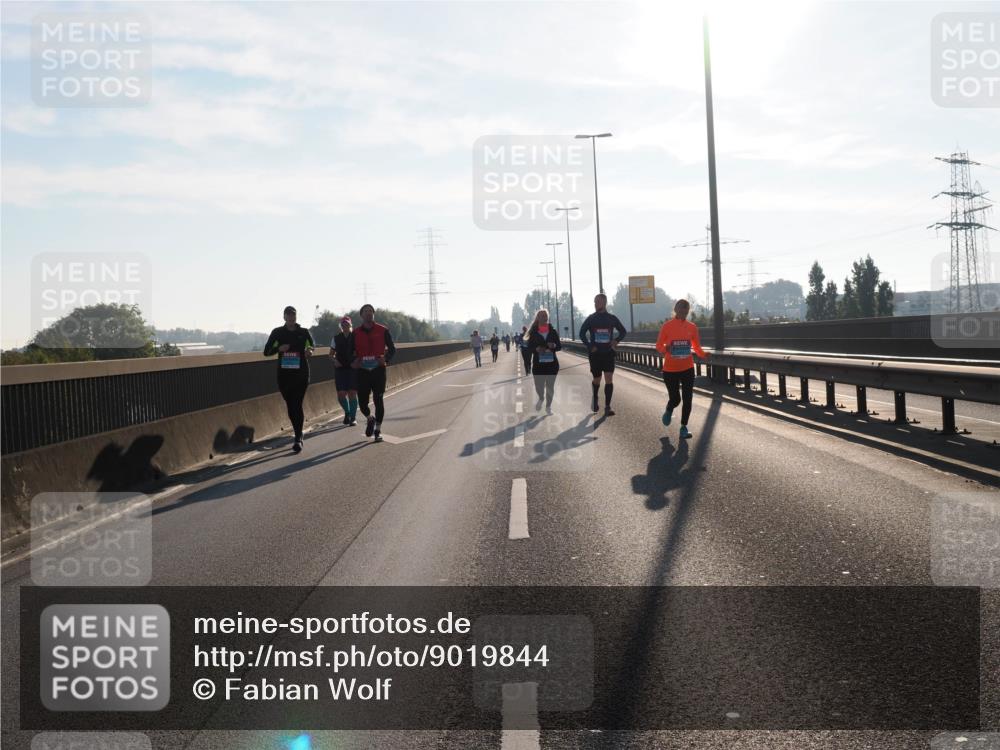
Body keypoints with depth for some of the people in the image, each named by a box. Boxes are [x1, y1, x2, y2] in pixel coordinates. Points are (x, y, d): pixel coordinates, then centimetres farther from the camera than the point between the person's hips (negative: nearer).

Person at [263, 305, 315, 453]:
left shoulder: (304, 332, 5)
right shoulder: (277, 332, 7)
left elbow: (312, 345, 0)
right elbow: (266, 352, 7)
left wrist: (310, 350, -24)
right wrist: (278, 348, -13)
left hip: (301, 374, -3)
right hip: (284, 374, 3)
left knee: (297, 405, -13)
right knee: (290, 406, 8)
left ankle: (298, 439, -14)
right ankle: (298, 434, 25)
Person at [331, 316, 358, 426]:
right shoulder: (336, 338, 9)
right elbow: (331, 354, 16)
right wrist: (335, 360, -5)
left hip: (353, 368, -2)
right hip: (340, 368, 2)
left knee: (352, 393, -5)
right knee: (341, 394, -4)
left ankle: (353, 417, 7)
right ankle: (347, 412, 24)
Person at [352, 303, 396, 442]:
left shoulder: (383, 331, 2)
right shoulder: (356, 333, 7)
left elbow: (392, 348, 5)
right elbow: (351, 352, 14)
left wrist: (386, 359, -13)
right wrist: (353, 362, -6)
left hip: (378, 370, -2)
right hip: (363, 371, 2)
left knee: (378, 400, -3)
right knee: (362, 401, -1)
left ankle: (378, 430, 8)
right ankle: (370, 419, 31)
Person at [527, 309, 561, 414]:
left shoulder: (553, 331, 5)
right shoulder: (533, 332, 2)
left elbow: (560, 346, 6)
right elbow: (529, 346, 2)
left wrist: (554, 346, -16)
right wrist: (536, 349, -18)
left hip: (552, 362, 1)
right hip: (538, 363, -1)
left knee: (550, 386, 4)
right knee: (539, 386, -2)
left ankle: (548, 406, 21)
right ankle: (541, 399, 33)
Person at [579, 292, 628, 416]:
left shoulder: (612, 318, 2)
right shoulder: (591, 318, 0)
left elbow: (623, 331, 14)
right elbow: (582, 334, 5)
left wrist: (616, 340, -4)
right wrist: (589, 346, -7)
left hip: (608, 353, 0)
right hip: (595, 354, 0)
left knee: (609, 379, -12)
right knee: (596, 380, 9)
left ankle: (607, 407, -10)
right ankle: (595, 399, 39)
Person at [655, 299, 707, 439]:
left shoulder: (692, 327, 1)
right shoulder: (667, 326, -8)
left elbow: (696, 346, 9)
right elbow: (659, 345, -3)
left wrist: (703, 355, -11)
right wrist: (665, 349, -25)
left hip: (688, 369, 3)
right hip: (670, 369, -2)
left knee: (687, 399, -2)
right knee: (675, 399, 1)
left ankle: (684, 427, 11)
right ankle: (668, 411, 36)